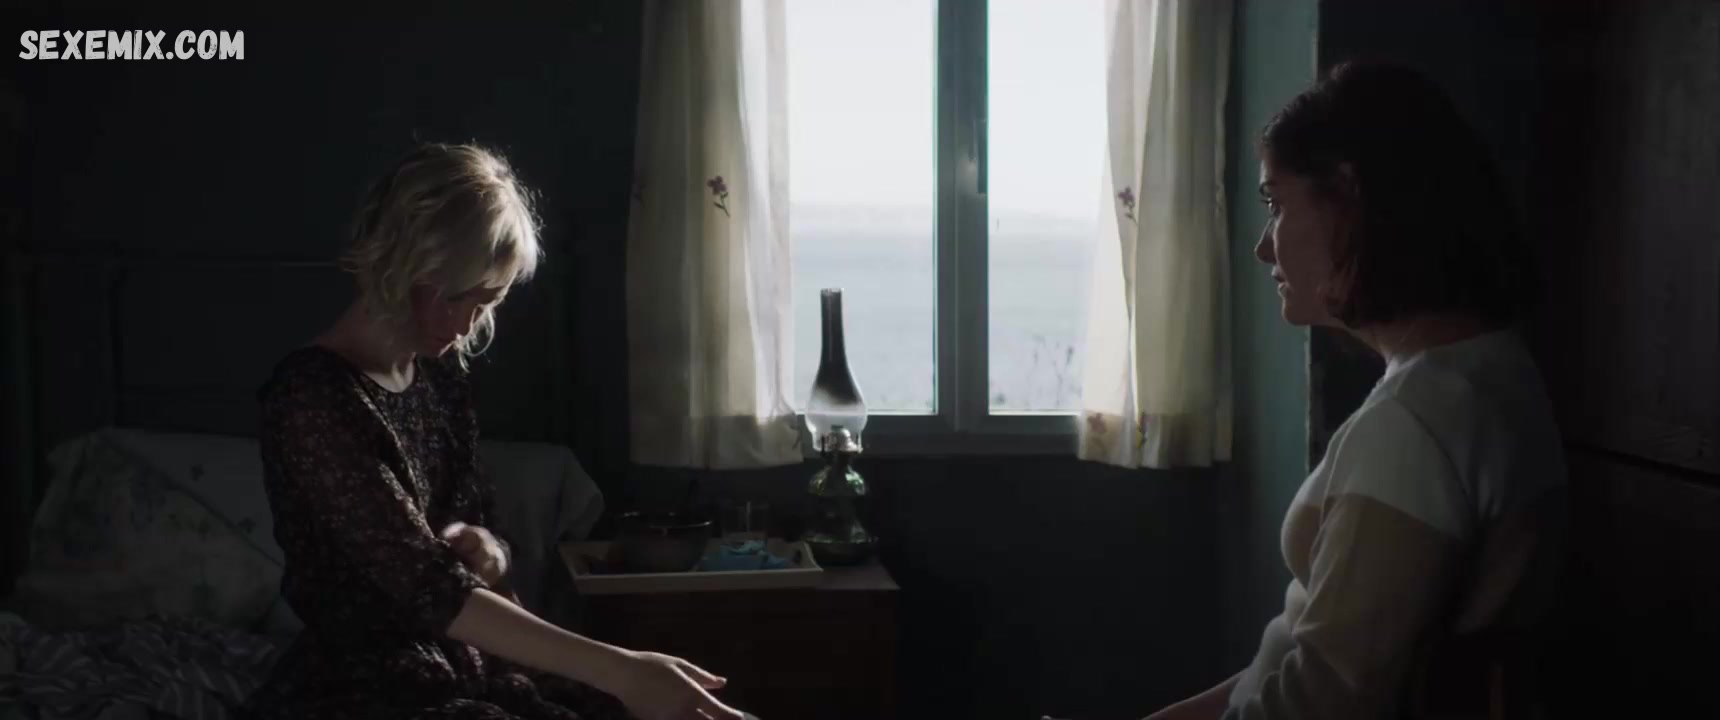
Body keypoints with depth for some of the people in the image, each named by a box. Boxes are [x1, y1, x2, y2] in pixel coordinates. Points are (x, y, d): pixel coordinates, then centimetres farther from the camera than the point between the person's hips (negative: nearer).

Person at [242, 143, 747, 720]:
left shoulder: (440, 373, 7)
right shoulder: (310, 396, -18)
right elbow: (425, 589, -25)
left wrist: (480, 546, -7)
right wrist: (620, 671, -30)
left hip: (466, 658, 7)